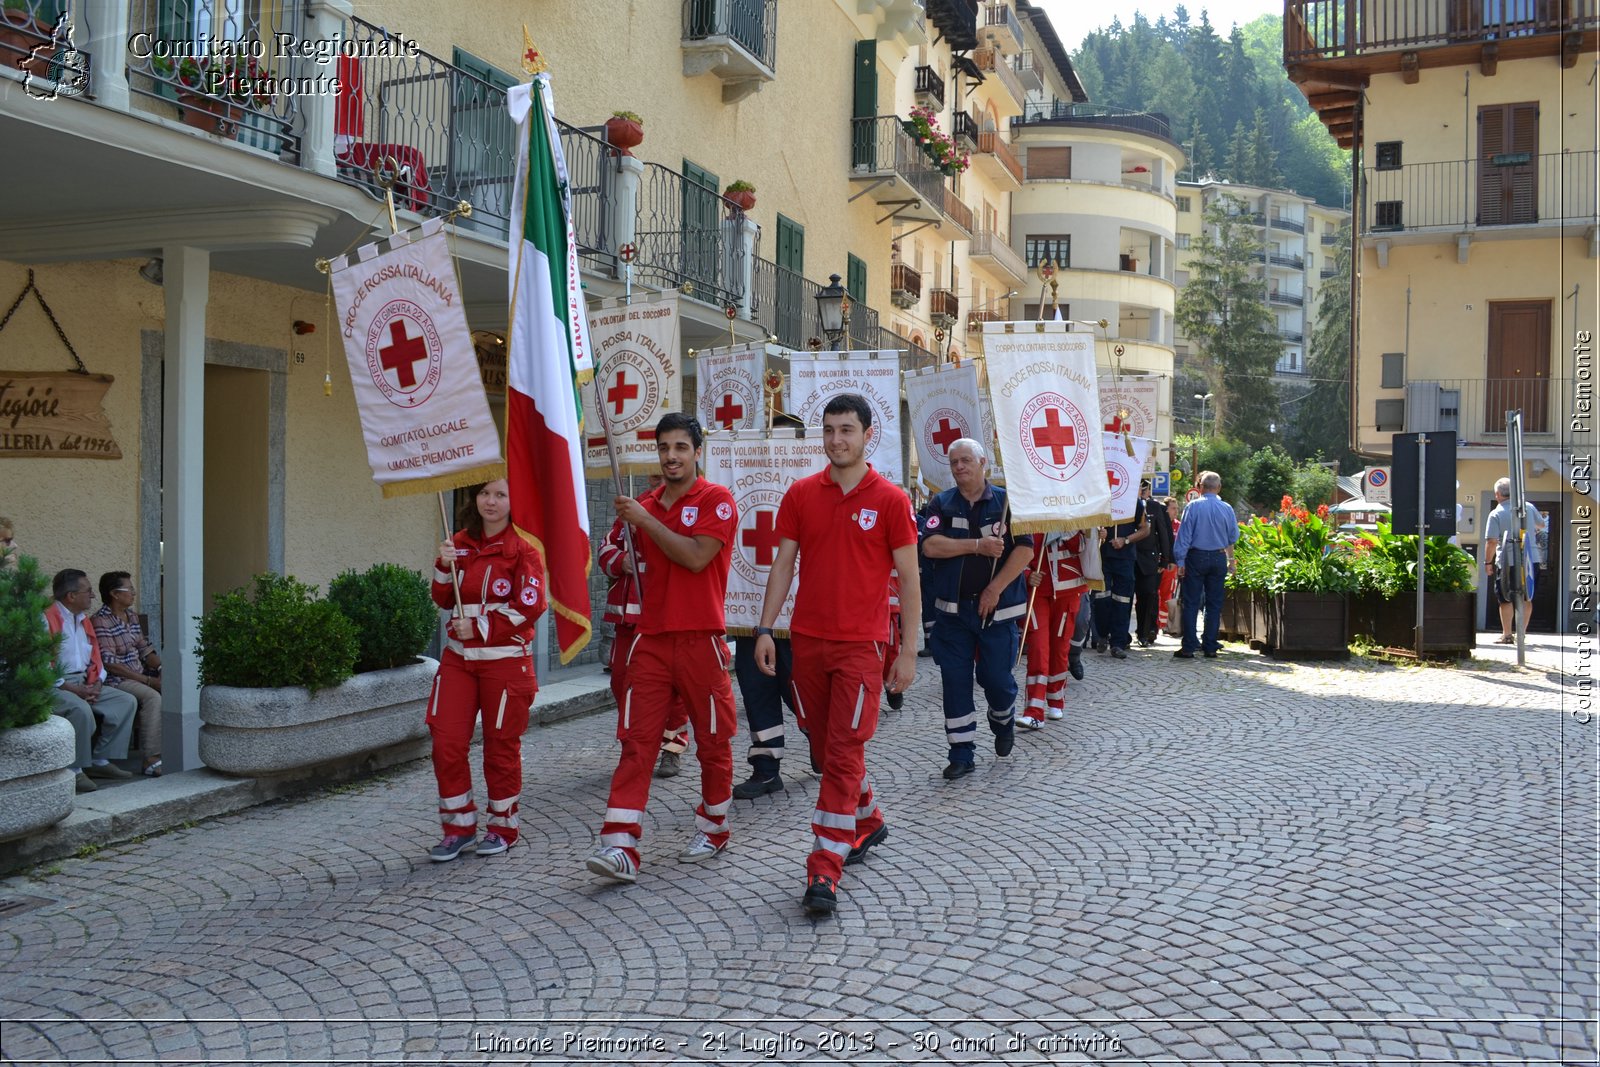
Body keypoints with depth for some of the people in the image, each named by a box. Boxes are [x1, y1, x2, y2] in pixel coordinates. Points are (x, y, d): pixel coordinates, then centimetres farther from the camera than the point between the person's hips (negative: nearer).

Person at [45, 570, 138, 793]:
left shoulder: (84, 620, 17)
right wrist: (73, 689, -21)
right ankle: (74, 770, -20)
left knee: (127, 701, -3)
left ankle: (100, 760, -1)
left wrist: (97, 684, -1)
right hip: (55, 686, -9)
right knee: (81, 709, -35)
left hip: (85, 684, 9)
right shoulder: (47, 620, -12)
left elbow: (95, 658, 19)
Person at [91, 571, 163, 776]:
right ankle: (152, 759, -33)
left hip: (139, 675, 8)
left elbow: (144, 649, 17)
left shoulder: (132, 615, 14)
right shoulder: (101, 621, -12)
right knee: (153, 697, -31)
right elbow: (110, 664, -19)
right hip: (115, 680, -8)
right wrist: (148, 680, -20)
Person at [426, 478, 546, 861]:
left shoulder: (523, 546, -6)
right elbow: (444, 601, 10)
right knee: (446, 742, 0)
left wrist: (480, 627, -14)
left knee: (501, 745, 4)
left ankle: (503, 827, 21)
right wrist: (444, 567, -8)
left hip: (506, 659, -5)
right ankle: (459, 828, 14)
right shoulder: (462, 542, 10)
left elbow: (532, 606, -13)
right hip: (459, 657, 5)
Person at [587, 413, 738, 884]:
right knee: (636, 741, -4)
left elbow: (696, 557, -18)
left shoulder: (716, 500, -5)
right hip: (651, 637, 5)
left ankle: (713, 828, 28)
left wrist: (646, 520, -14)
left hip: (701, 638, -4)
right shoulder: (645, 504, 13)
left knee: (712, 740, 9)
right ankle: (621, 846, -6)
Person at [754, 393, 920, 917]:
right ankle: (869, 822, 39)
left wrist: (908, 652, -5)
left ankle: (824, 873, -4)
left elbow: (909, 580, -2)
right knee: (824, 747, 15)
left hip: (860, 646, -4)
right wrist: (765, 629, 1)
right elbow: (783, 564, 8)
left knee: (844, 754, -7)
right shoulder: (801, 494, 6)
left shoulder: (890, 500, -3)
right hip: (807, 639, 4)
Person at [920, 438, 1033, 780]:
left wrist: (994, 590, -14)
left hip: (997, 608, -1)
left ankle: (1003, 723, 35)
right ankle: (961, 754, 11)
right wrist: (977, 546, -17)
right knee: (955, 681, 1)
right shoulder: (941, 504, 4)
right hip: (952, 610, 2)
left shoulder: (1006, 501, 0)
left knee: (996, 676, 1)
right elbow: (930, 546, -11)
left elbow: (1024, 550, -8)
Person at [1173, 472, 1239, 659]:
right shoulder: (1227, 508, 0)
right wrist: (1231, 559, 28)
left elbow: (1184, 535, -9)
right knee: (1214, 603, 8)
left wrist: (1180, 561, -5)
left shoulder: (1193, 506, -8)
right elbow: (1233, 537, 10)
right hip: (1219, 558, 3)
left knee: (1191, 603, 1)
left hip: (1196, 557, -2)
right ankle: (1210, 647, 10)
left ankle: (1189, 647, -2)